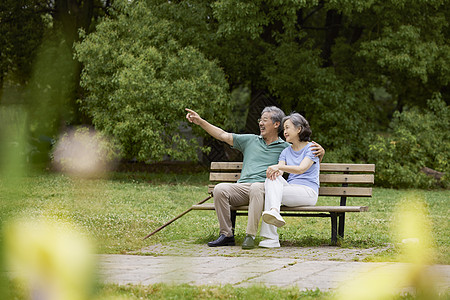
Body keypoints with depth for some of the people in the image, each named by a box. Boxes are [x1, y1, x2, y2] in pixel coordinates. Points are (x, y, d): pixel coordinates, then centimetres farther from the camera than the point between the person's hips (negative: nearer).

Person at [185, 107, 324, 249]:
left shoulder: (285, 148, 17)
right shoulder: (250, 140, 25)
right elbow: (223, 136, 24)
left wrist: (320, 151, -1)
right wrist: (200, 121, 19)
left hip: (264, 188, -3)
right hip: (242, 187, 3)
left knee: (256, 188, -40)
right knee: (220, 189, -28)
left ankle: (250, 236, -39)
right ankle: (226, 234, -22)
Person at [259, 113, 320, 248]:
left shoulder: (311, 148, 1)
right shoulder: (286, 151, 20)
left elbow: (301, 169, -16)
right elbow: (279, 169, 2)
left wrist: (278, 167, -29)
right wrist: (274, 171, -24)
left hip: (308, 192, -5)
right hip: (289, 188, 5)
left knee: (270, 190, -27)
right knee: (273, 178, -26)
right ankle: (274, 212, -46)